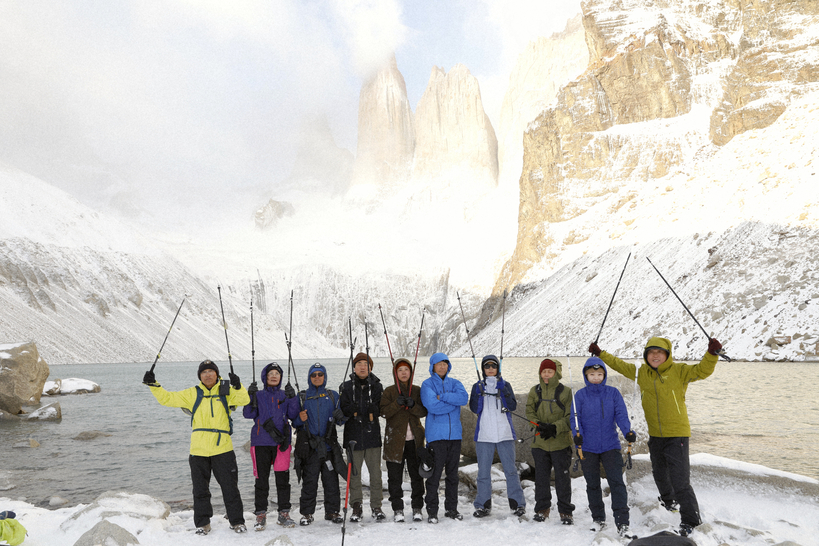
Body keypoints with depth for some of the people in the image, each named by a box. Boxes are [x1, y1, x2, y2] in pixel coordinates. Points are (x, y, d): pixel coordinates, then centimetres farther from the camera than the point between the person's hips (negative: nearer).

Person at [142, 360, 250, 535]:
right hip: (198, 449, 2)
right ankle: (202, 523, 25)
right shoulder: (192, 394, 8)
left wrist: (238, 386, -29)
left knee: (230, 487, 4)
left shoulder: (226, 391, 3)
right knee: (200, 489, 10)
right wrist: (153, 385, -3)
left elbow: (244, 400, -12)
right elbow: (167, 398, 8)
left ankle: (237, 521, 17)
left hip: (222, 448, -2)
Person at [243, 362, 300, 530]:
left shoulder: (285, 395, 11)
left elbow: (293, 415, 1)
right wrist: (250, 396, -17)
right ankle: (261, 516, 10)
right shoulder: (258, 395, 7)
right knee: (261, 480, 1)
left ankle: (284, 514, 13)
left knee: (283, 479, 2)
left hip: (281, 441, 1)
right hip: (261, 442, -1)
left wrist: (293, 398, -12)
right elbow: (248, 414, -6)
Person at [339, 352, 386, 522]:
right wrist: (352, 411, -19)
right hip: (353, 435, 0)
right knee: (354, 472, 5)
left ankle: (376, 506, 14)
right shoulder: (346, 387, 5)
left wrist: (375, 410, -15)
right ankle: (356, 507, 18)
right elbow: (342, 409, 0)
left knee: (376, 472, 2)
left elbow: (382, 408, 5)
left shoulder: (377, 386, 7)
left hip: (372, 434, 0)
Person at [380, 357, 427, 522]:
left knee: (417, 474, 3)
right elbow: (384, 411, -6)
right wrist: (397, 404, -21)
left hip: (414, 439, 1)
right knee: (395, 476, 0)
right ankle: (397, 509, 9)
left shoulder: (417, 390, 10)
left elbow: (424, 412, 1)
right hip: (395, 439, -1)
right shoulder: (389, 391, 5)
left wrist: (412, 406, -17)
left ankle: (417, 508, 13)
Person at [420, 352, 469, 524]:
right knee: (434, 473, -5)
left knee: (453, 473, 11)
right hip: (436, 435, -4)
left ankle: (452, 508, 23)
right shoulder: (427, 384, -1)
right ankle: (432, 511, 5)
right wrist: (453, 402, -7)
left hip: (454, 434, 4)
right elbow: (432, 406, -16)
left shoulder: (454, 383, 12)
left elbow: (464, 398, -9)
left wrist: (443, 396, -14)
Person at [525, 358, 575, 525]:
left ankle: (565, 511, 14)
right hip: (540, 442, 3)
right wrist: (540, 425, -14)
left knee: (562, 478, 2)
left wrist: (555, 427, -18)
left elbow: (570, 417, -5)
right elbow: (529, 412, 4)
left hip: (561, 442, -3)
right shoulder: (535, 391, 8)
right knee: (541, 477, 10)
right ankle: (542, 509, 22)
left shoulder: (565, 392, -2)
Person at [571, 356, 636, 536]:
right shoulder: (580, 395, -1)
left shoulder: (613, 393, 1)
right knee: (592, 484, 12)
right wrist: (577, 434, -22)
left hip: (610, 445, 0)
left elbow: (621, 415, -4)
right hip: (587, 447, 1)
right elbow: (575, 418, -4)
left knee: (617, 482, -8)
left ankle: (622, 523, -4)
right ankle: (598, 519, 28)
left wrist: (628, 431, -22)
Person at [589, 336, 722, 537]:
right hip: (654, 435, 6)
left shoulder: (679, 371, -10)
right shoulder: (641, 372, 3)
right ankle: (668, 502, 51)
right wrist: (600, 354, 18)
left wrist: (712, 354, -35)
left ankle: (690, 520, 3)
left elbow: (702, 370, -19)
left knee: (680, 480, -10)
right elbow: (620, 365, 15)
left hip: (677, 434, -6)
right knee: (659, 473, 24)